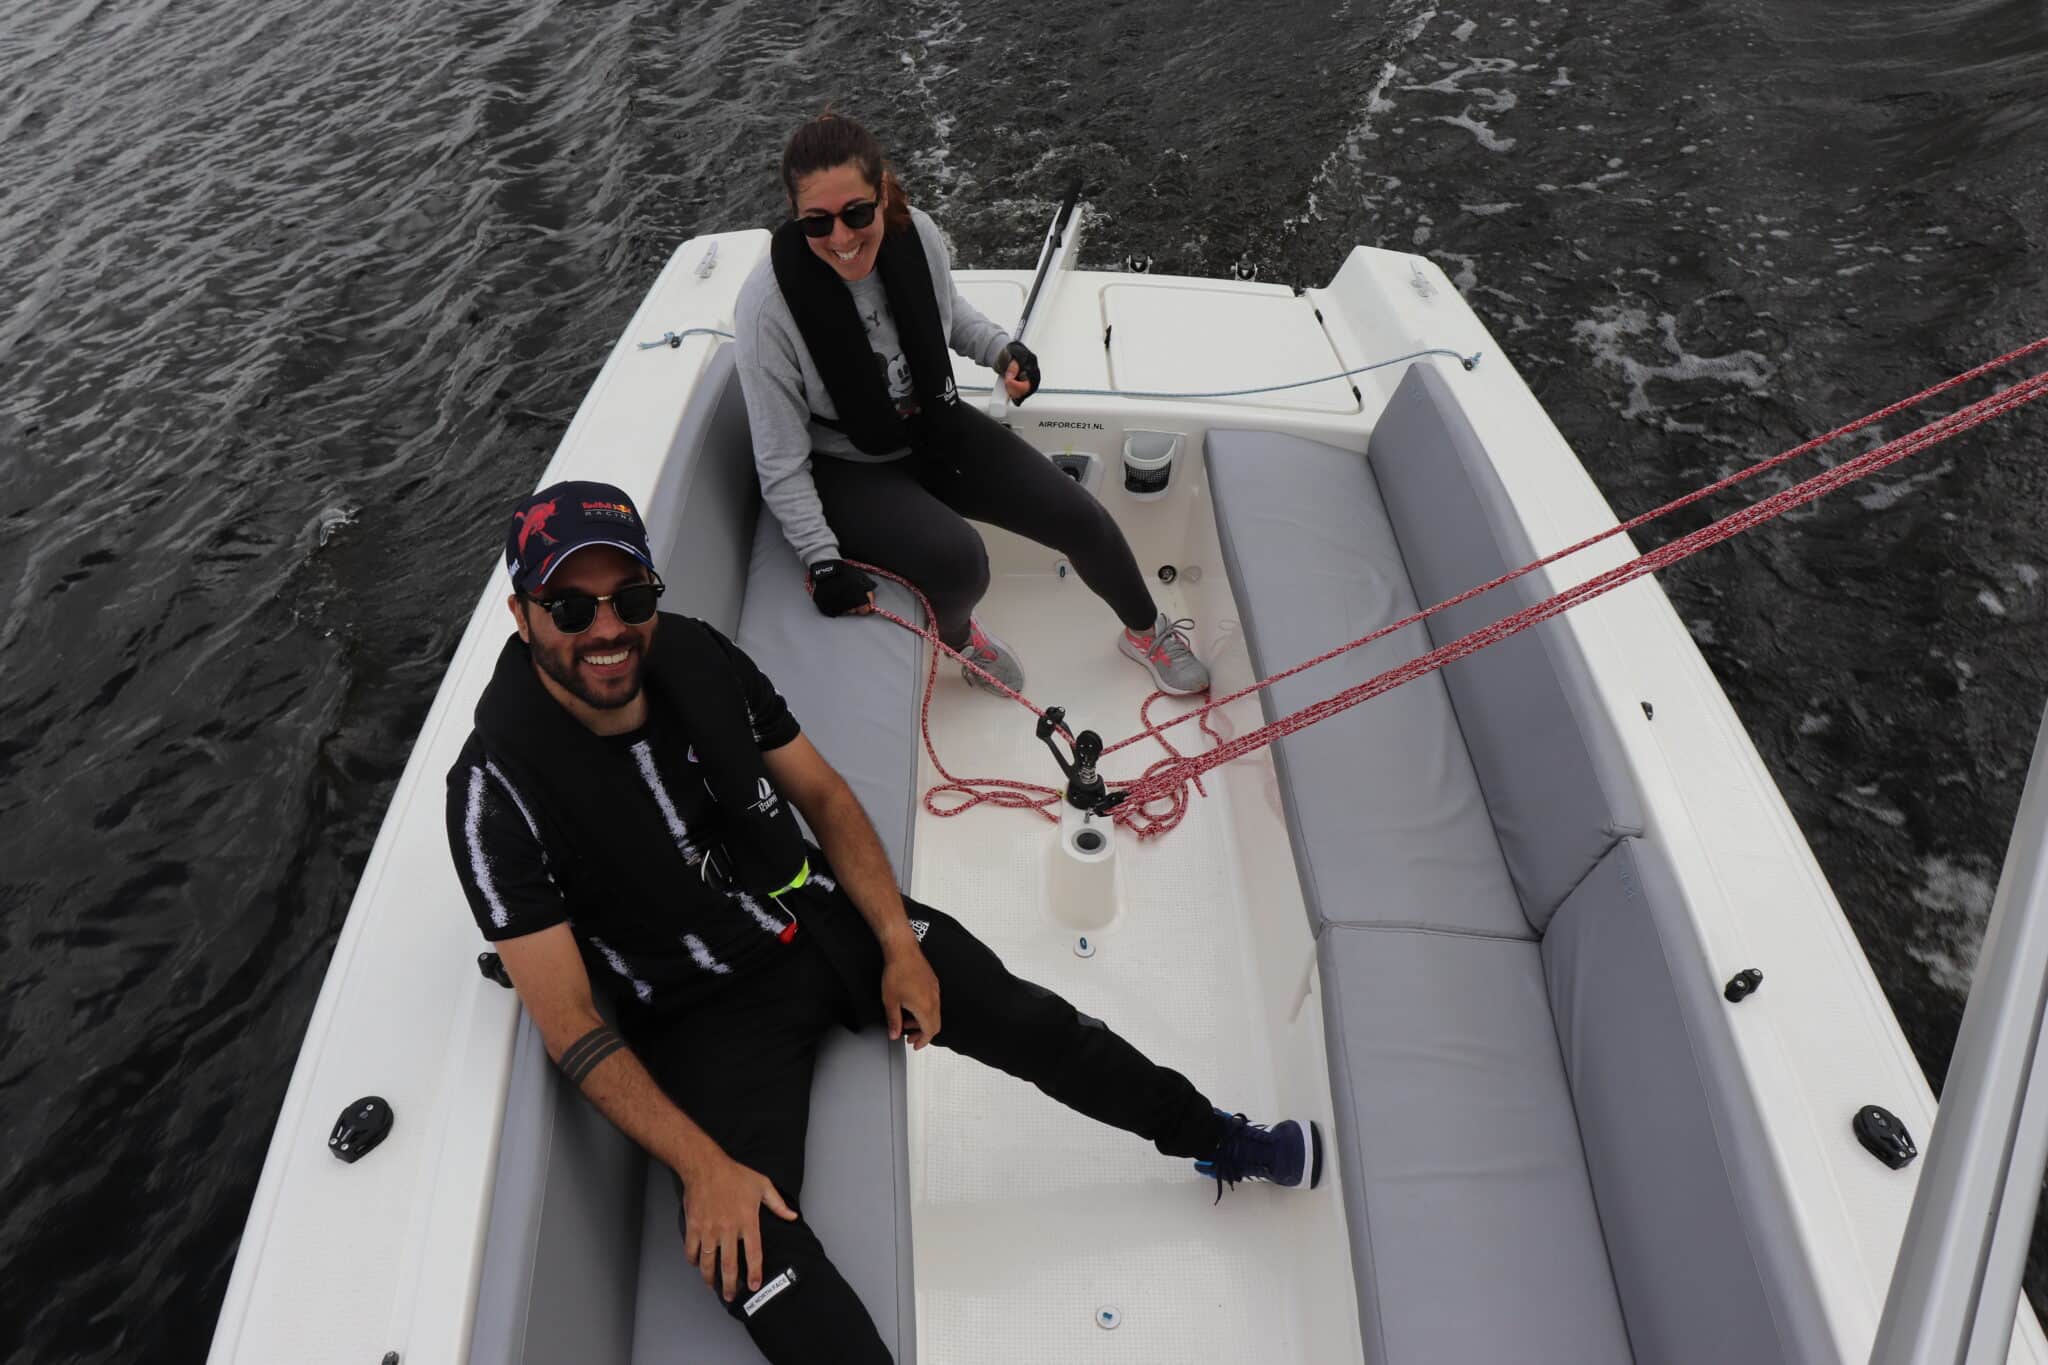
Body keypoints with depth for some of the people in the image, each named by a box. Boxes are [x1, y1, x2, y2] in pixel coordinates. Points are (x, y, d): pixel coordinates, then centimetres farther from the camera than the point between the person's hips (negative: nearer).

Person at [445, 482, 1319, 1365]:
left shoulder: (696, 655, -10)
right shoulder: (499, 789, -21)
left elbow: (822, 795, 1)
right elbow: (569, 1024, -18)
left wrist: (899, 943, -6)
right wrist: (703, 1167, -22)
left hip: (821, 917, 3)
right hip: (704, 1011, -2)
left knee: (1033, 1024, -1)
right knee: (742, 1247, -25)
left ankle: (1216, 1140, 23)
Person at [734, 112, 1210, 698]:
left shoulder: (915, 233, -14)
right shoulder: (767, 305, -27)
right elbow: (780, 462, -19)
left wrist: (1002, 350, -6)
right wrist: (823, 563, -25)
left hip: (934, 427, 5)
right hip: (847, 468, -4)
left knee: (1081, 519, -3)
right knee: (959, 562, -31)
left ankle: (1147, 632, 29)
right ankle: (957, 635, 9)